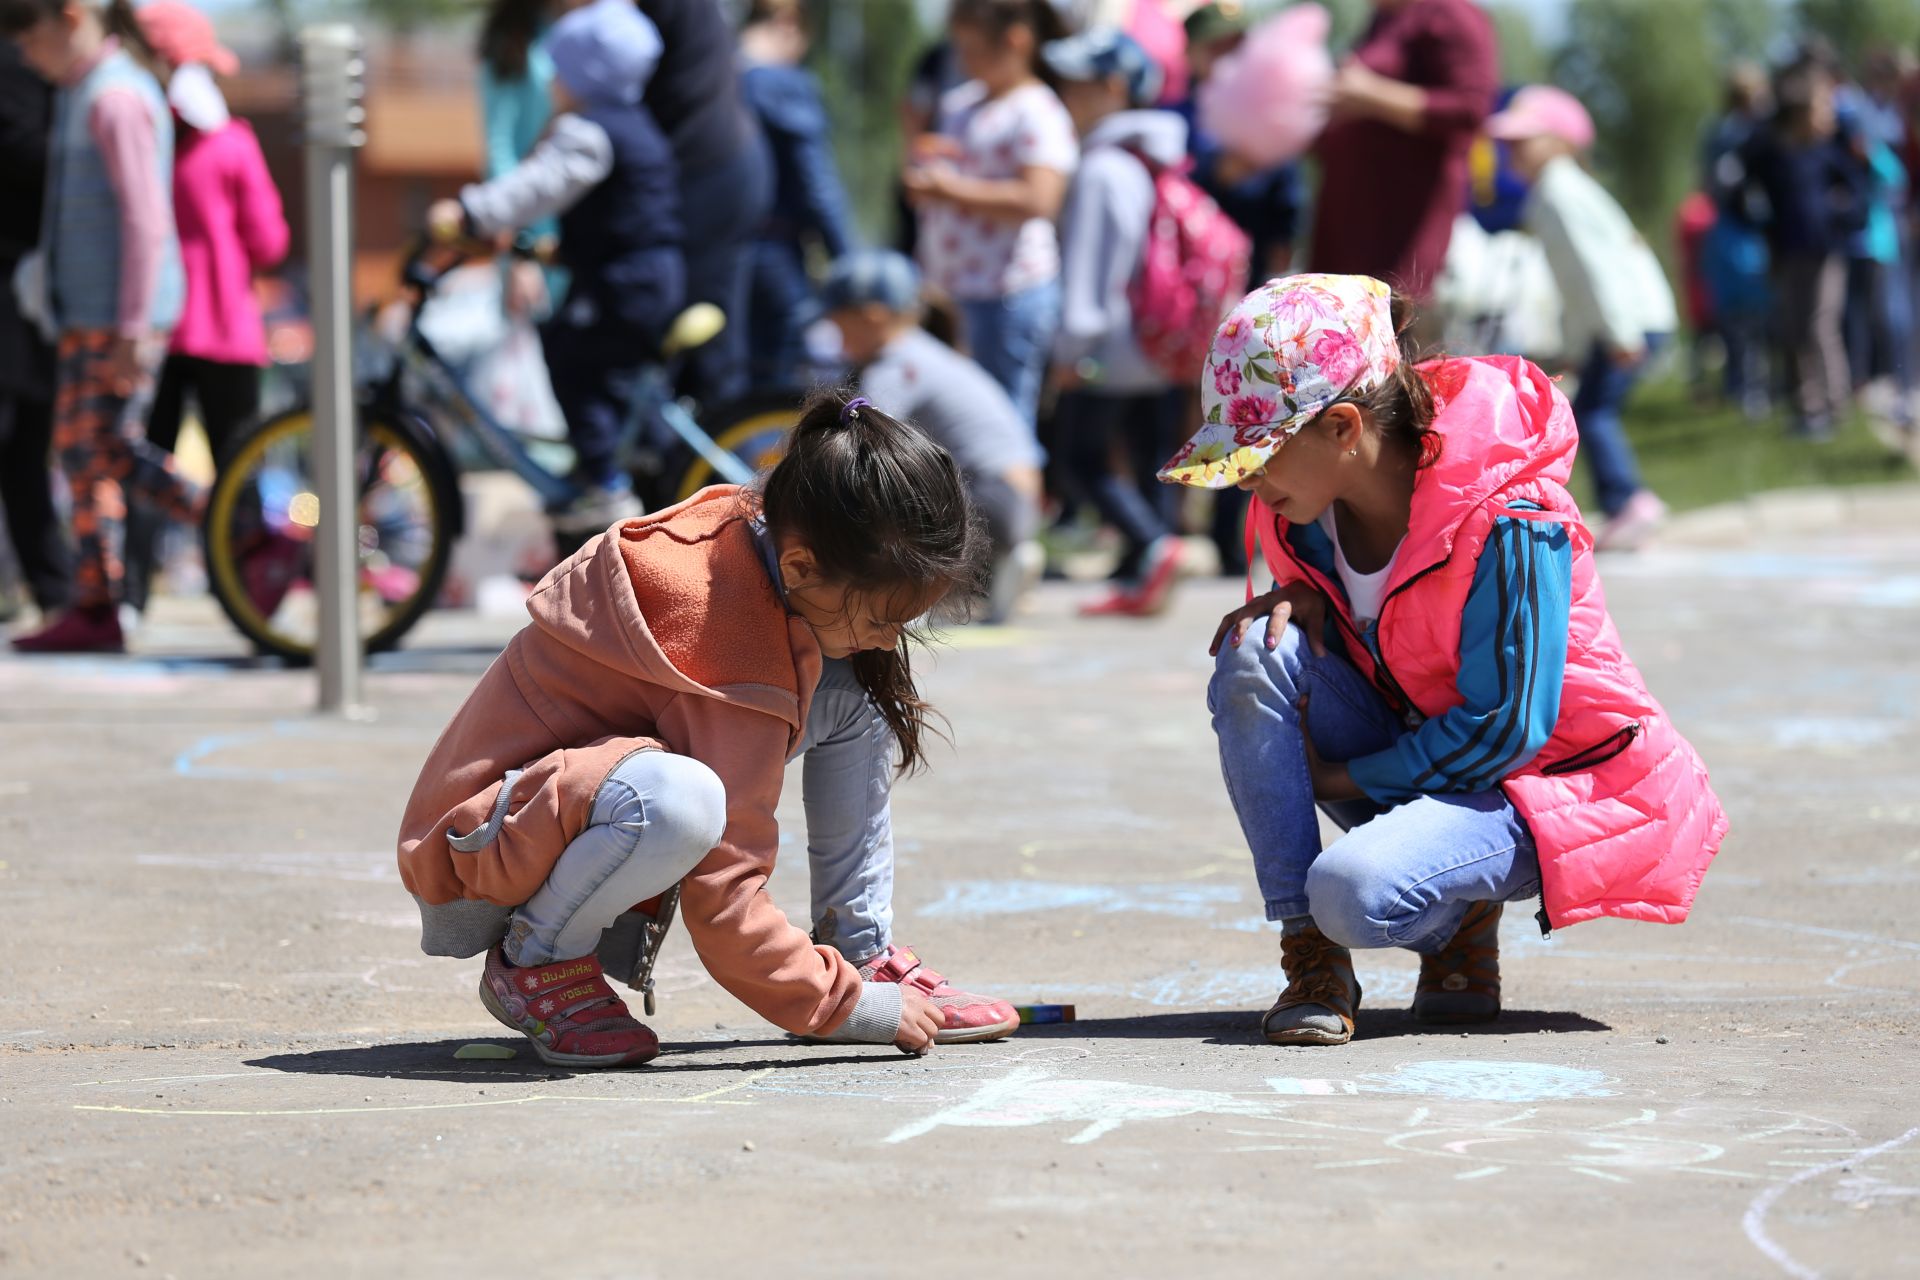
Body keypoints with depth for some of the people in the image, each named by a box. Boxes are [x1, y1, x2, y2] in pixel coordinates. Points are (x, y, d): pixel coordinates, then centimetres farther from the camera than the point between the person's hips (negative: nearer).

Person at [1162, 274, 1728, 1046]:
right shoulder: (1308, 504, -6)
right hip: (1409, 762, 7)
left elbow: (1504, 729, -25)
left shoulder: (1506, 523, -26)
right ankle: (1309, 955, -16)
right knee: (1256, 654, -21)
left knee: (1356, 891, -35)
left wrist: (1339, 778, -18)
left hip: (1537, 781, -7)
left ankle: (1462, 925, 3)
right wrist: (1298, 598, -12)